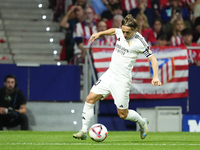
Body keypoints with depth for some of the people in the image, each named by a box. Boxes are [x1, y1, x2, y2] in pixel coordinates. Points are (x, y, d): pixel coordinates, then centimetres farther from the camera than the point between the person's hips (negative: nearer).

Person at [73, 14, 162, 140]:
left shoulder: (139, 42, -17)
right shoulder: (121, 32, 1)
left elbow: (153, 59, -15)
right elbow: (113, 30, 26)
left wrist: (155, 76, -26)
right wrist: (99, 33, 20)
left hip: (122, 80, -6)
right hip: (109, 74, 6)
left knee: (123, 114, 1)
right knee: (90, 98, -6)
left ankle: (142, 122, 31)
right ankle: (83, 131, 0)